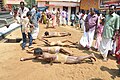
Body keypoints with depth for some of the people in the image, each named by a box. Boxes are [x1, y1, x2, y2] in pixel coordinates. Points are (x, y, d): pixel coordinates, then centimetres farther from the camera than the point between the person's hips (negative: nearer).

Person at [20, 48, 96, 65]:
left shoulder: (45, 56, -26)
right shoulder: (42, 54, 1)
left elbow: (54, 57, -38)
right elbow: (34, 58, 17)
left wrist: (51, 62, -22)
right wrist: (24, 58, 13)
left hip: (61, 58, -8)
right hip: (59, 56, 8)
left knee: (76, 60, -5)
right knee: (75, 58, 13)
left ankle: (90, 55, 1)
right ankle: (89, 56, 20)